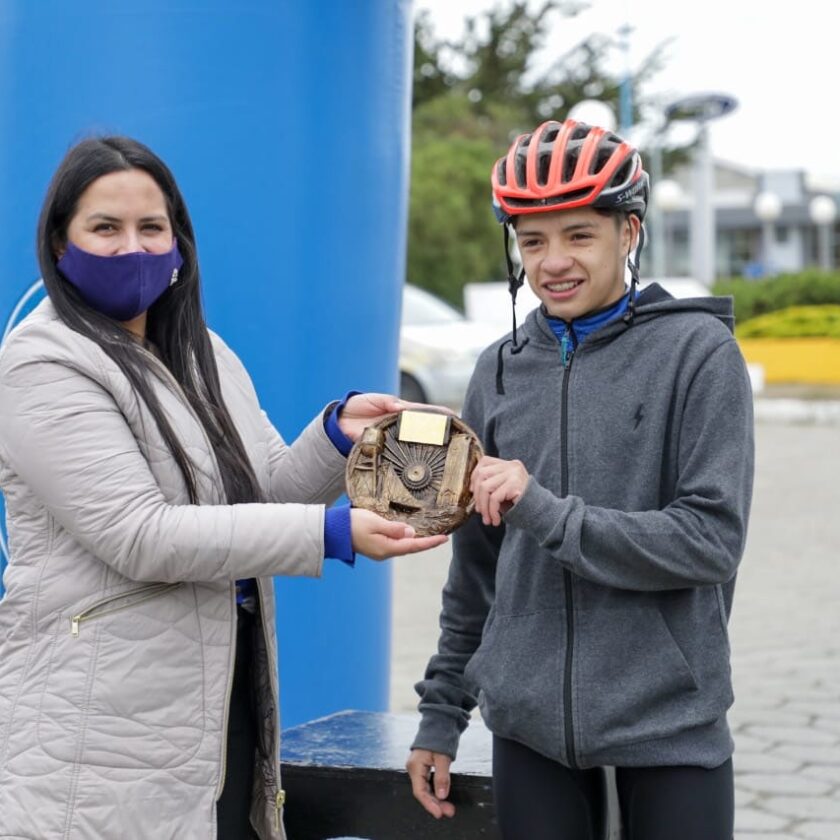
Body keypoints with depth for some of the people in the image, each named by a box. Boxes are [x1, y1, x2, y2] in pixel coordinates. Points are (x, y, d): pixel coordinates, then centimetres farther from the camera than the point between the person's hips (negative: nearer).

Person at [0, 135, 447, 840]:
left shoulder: (205, 356, 14)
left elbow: (270, 493, 13)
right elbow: (142, 537, -20)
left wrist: (335, 435, -8)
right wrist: (332, 534, -22)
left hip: (228, 703, 7)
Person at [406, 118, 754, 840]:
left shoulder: (698, 352, -5)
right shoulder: (502, 371, 8)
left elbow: (712, 539, -13)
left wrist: (548, 515, -20)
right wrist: (442, 711, 14)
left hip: (669, 719, -3)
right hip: (530, 725, 4)